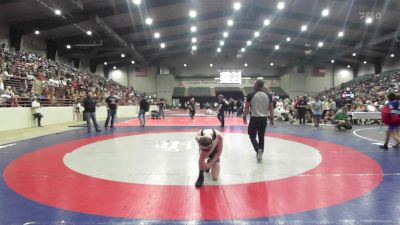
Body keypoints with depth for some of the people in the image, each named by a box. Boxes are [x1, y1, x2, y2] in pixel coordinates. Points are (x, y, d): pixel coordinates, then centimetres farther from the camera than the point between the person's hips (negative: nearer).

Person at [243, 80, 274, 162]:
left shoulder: (251, 95, -9)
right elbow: (271, 108, 7)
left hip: (254, 118, -4)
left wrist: (244, 117, 6)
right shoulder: (268, 96, 3)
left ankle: (259, 150, -16)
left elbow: (246, 108, -6)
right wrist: (272, 118, 17)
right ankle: (260, 153, 21)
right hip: (264, 119, 4)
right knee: (261, 137, 15)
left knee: (252, 136, 7)